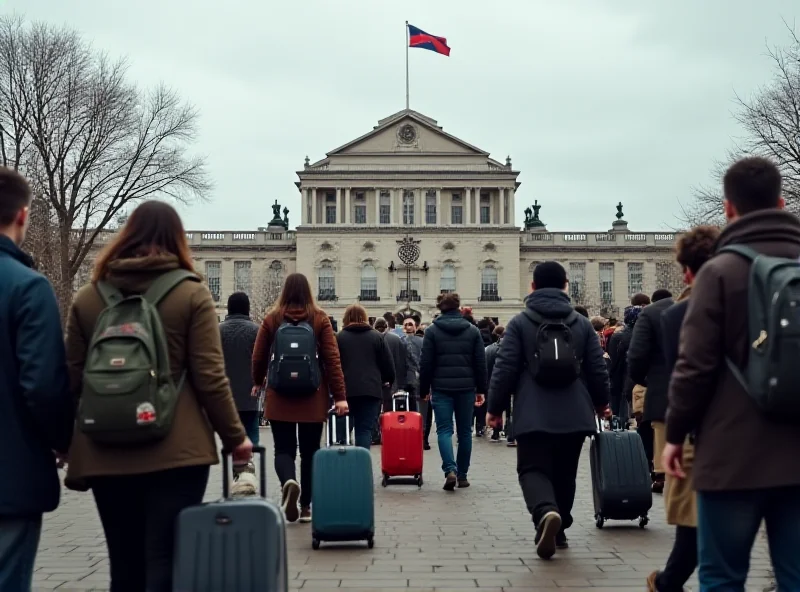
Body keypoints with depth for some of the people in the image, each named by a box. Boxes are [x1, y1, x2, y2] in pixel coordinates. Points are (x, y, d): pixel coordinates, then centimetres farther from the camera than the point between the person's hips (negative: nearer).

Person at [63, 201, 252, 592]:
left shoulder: (87, 298, 7)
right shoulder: (192, 295, -2)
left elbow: (72, 380, 8)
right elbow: (209, 378, -6)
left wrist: (70, 447, 18)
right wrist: (235, 437, 5)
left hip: (105, 455, 4)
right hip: (175, 453, -3)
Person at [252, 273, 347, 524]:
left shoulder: (271, 318, 0)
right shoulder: (320, 318, -2)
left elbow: (258, 358, 5)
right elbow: (332, 359, -6)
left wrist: (258, 382, 25)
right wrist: (339, 396, -4)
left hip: (279, 398, 0)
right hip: (313, 398, 0)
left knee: (284, 449, 4)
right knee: (309, 452, 11)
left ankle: (289, 482, -26)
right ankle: (305, 506, 16)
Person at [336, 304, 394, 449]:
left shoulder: (339, 337, 3)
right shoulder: (376, 336, 7)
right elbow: (388, 364, 8)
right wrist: (388, 381, 24)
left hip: (346, 389, 0)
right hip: (371, 389, 1)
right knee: (365, 430, 0)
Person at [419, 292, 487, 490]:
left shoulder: (432, 331, -1)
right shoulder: (473, 330, 5)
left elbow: (426, 363, -2)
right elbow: (480, 363, 5)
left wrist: (424, 389, 6)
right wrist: (481, 389, 10)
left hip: (441, 387, -2)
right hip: (466, 387, 2)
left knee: (444, 430, -1)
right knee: (465, 431, 10)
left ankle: (450, 470, -20)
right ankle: (462, 475, 14)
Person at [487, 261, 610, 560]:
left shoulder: (519, 323, 0)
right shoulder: (582, 324, 8)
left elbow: (504, 369, -4)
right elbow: (598, 370, 10)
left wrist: (495, 407, 5)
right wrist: (601, 402, 26)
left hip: (534, 415, -3)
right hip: (574, 414, 3)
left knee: (533, 469, -3)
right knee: (564, 474, 16)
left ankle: (546, 513, -31)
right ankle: (558, 529, 23)